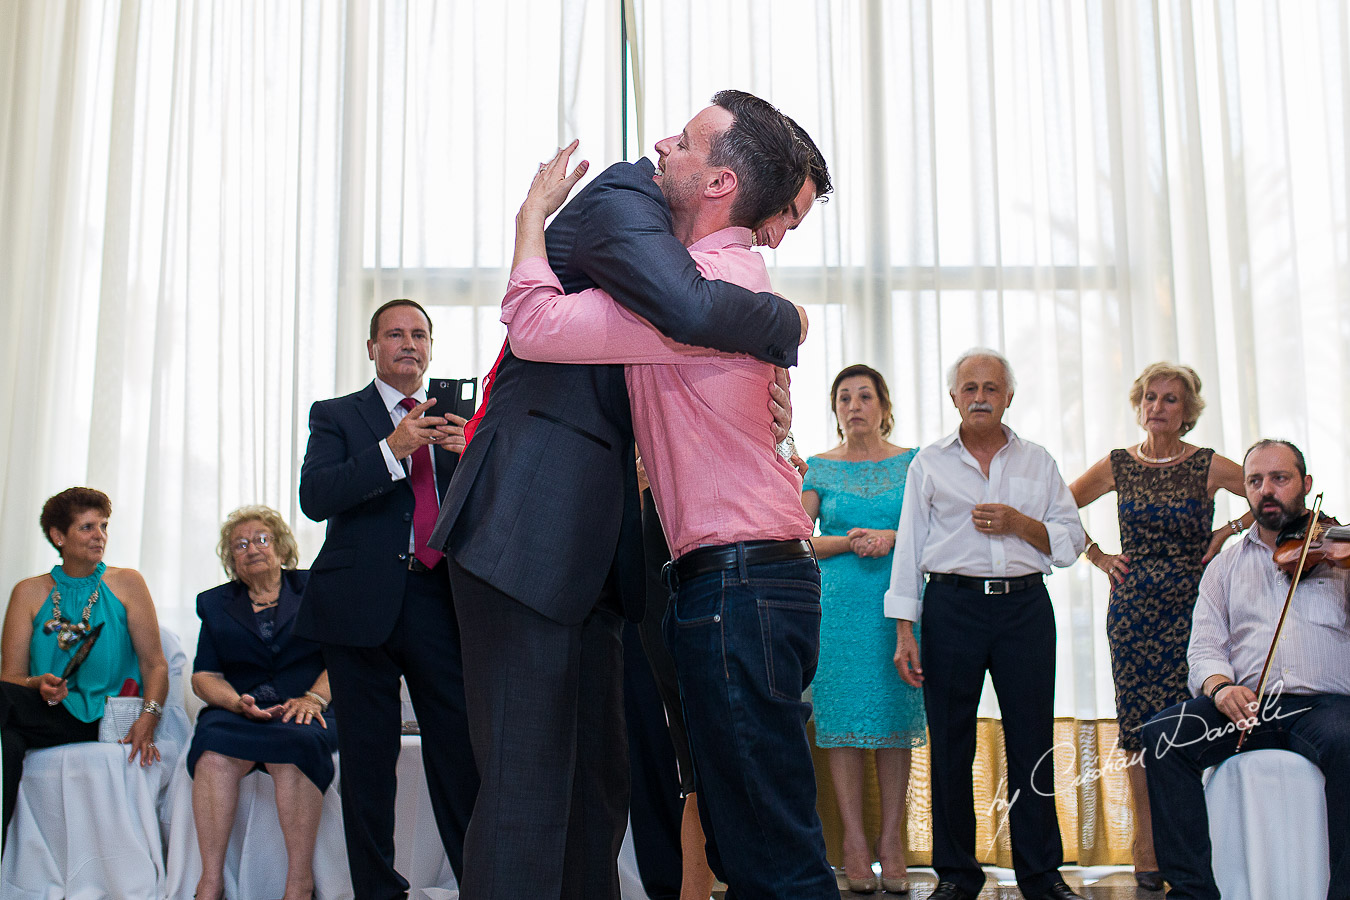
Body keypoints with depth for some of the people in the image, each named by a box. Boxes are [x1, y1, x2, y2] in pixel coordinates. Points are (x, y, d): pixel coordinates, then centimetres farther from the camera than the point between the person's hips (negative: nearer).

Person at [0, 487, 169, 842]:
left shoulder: (126, 584, 11)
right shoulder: (30, 592, 15)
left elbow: (155, 664, 5)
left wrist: (147, 720, -13)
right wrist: (39, 686, -15)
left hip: (104, 719, -2)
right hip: (48, 713, 2)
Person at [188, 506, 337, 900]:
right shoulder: (215, 603, 21)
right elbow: (203, 675, 12)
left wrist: (313, 697, -12)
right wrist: (238, 703, -9)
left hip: (307, 710, -2)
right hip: (238, 711, 2)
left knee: (292, 746, -37)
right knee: (215, 752, -33)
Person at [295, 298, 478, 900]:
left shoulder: (453, 424, 19)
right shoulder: (336, 416, 10)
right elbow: (314, 497, -7)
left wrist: (468, 455, -9)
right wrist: (393, 450, -19)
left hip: (440, 604, 2)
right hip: (364, 606, -2)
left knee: (461, 750, -5)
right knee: (368, 756, 2)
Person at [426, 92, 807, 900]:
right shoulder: (621, 200, -10)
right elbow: (689, 310, -29)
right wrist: (787, 324, -10)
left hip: (587, 550, 10)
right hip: (526, 534, -10)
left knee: (598, 787, 13)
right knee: (529, 794, -10)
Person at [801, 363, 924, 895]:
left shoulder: (912, 462, 10)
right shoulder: (819, 468, 8)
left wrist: (891, 538, -12)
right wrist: (848, 541, -12)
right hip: (838, 603, 0)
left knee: (896, 715, -1)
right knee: (843, 715, -3)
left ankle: (891, 840, 4)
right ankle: (855, 841, 2)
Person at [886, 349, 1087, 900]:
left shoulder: (1037, 462, 15)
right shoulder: (929, 463, 10)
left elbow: (1071, 541, 11)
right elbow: (908, 549, 7)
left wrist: (1018, 523, -7)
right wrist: (904, 632, -1)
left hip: (1025, 605, 1)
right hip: (952, 605, -1)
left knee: (1033, 740, 0)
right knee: (950, 742, 1)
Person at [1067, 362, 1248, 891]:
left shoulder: (1208, 467, -1)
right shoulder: (1117, 466, 4)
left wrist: (1233, 528, -2)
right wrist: (1096, 554, 8)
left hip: (1191, 608, -1)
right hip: (1133, 608, 1)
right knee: (1141, 729, 1)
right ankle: (1146, 847, 7)